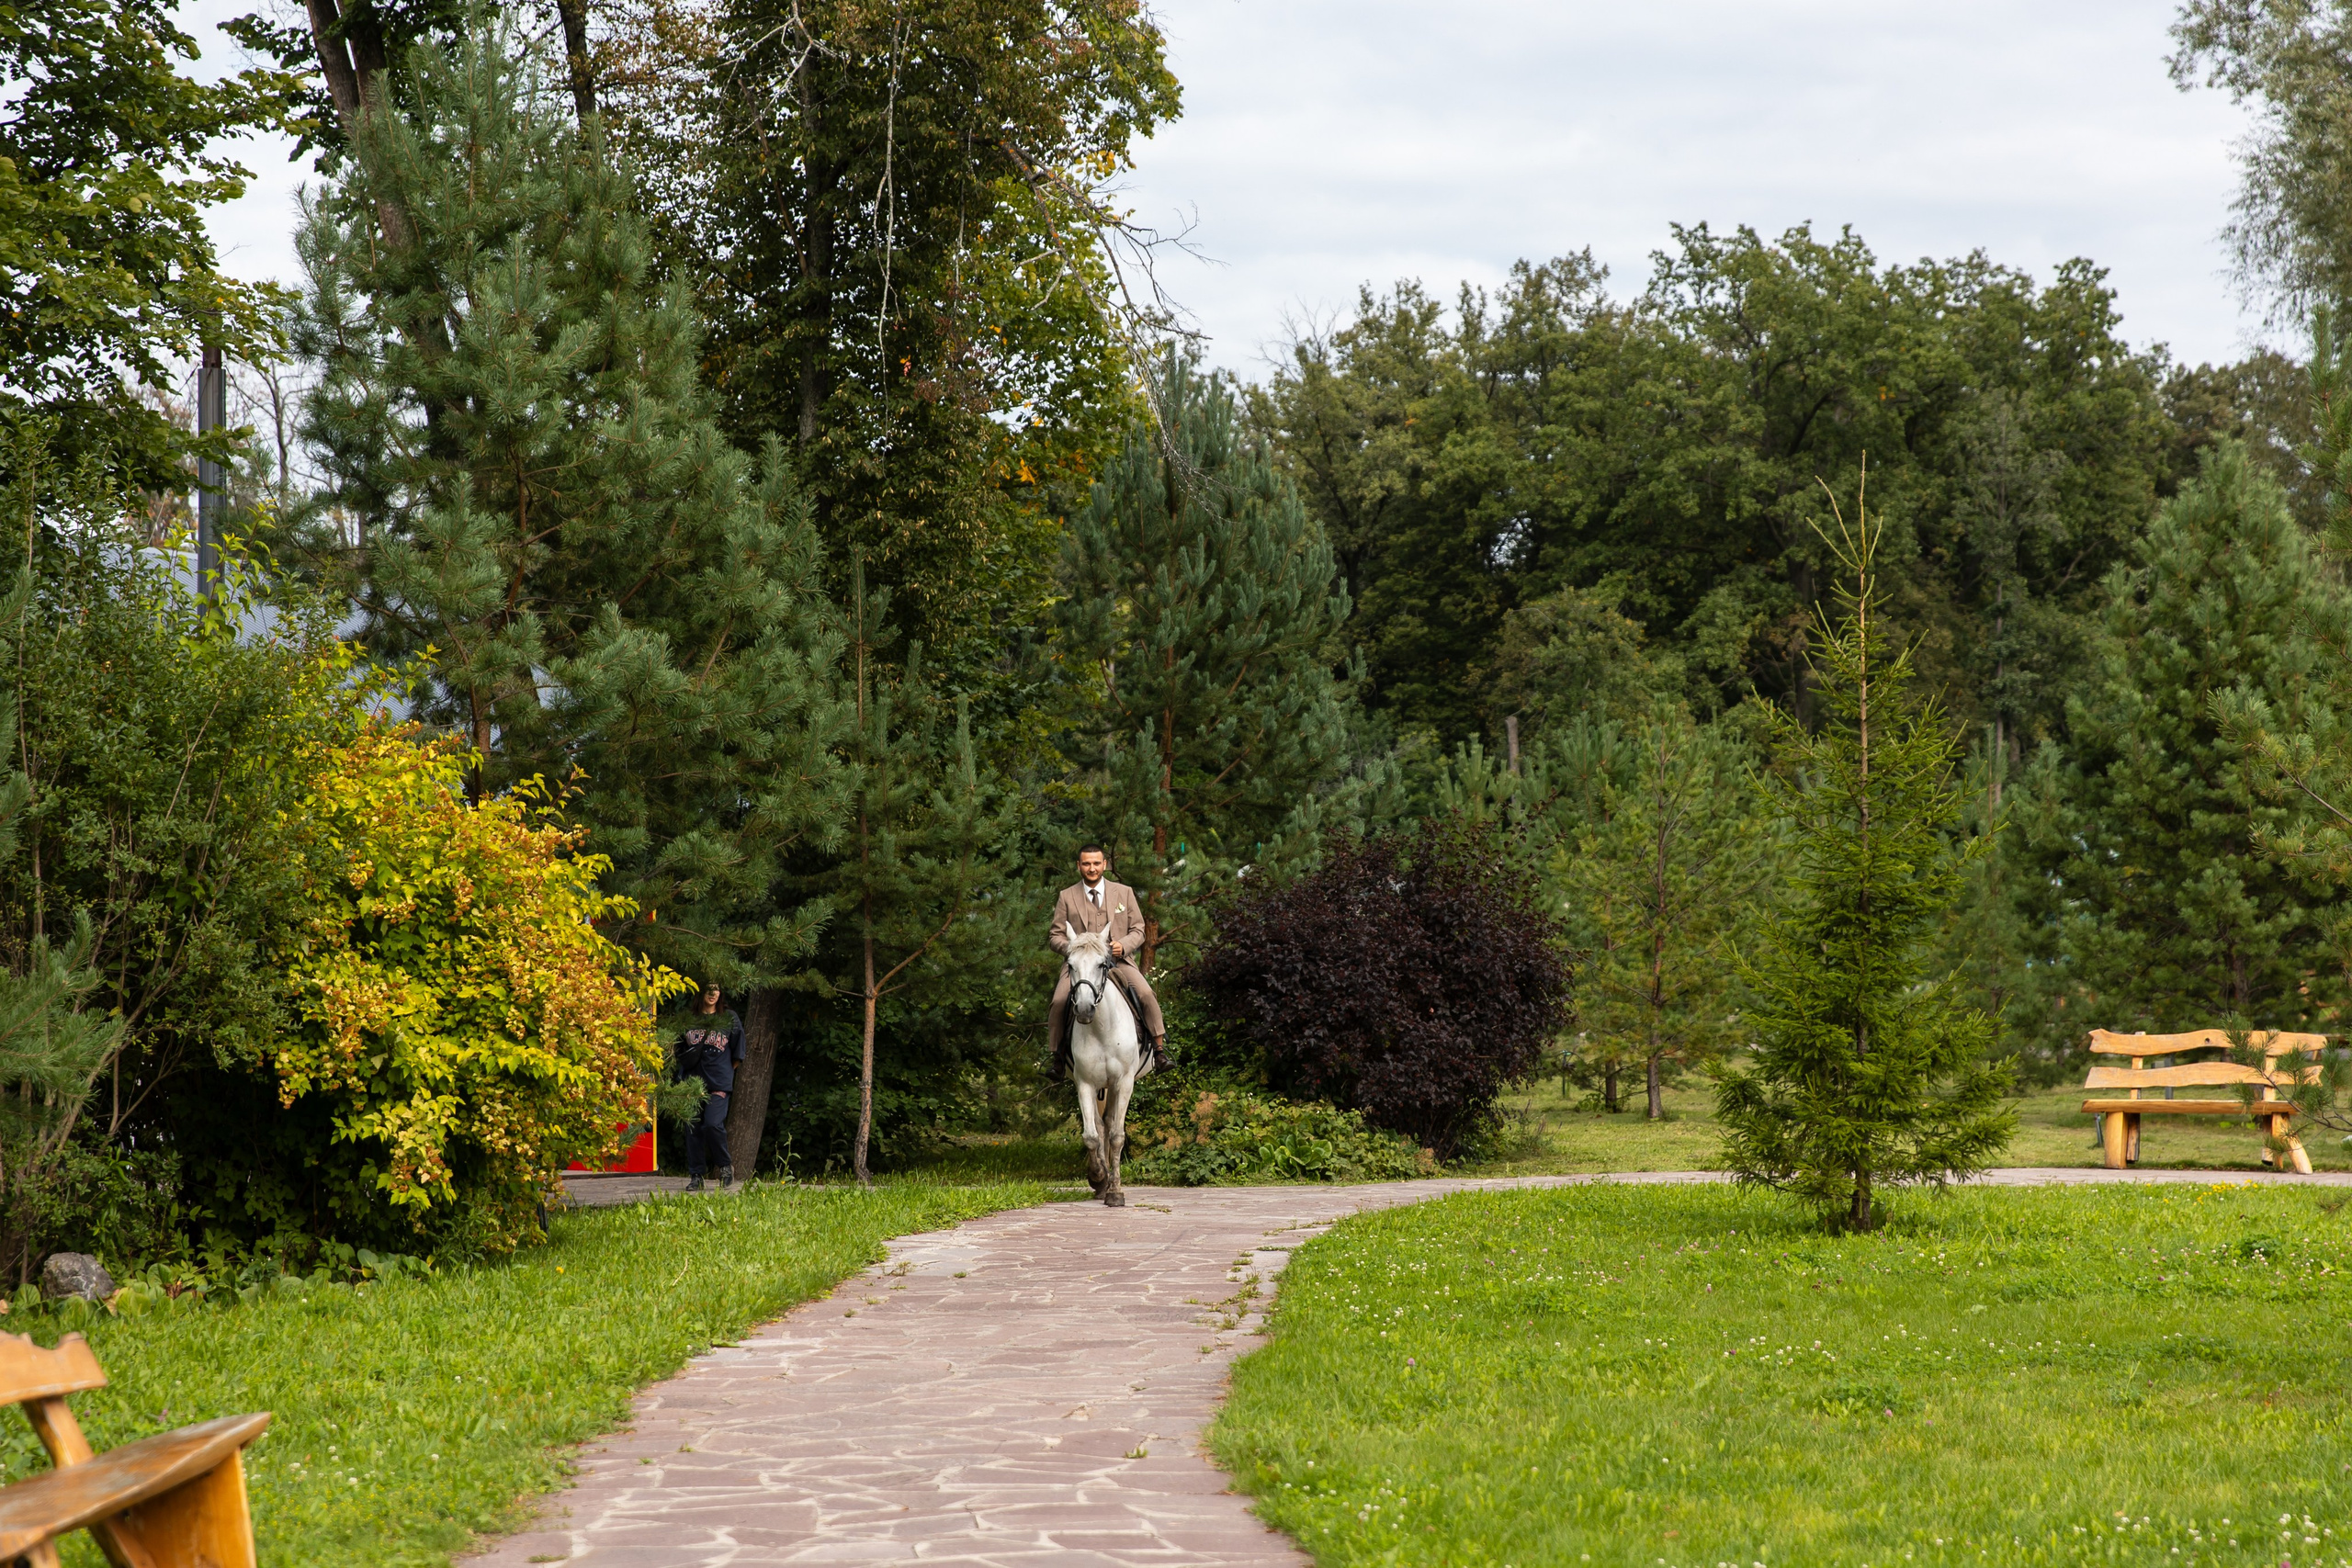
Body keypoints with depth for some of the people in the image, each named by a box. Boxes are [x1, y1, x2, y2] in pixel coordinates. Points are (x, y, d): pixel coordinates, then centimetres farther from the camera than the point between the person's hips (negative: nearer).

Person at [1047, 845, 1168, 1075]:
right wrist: (1072, 948, -14)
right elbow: (1054, 935, 8)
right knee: (1059, 1002, -24)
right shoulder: (1066, 897, 9)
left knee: (1145, 993, -25)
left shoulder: (1124, 892, 11)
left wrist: (1124, 945, -12)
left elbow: (1138, 930, 10)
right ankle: (1058, 1054, -6)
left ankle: (1160, 1048, -13)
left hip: (1118, 960, 0)